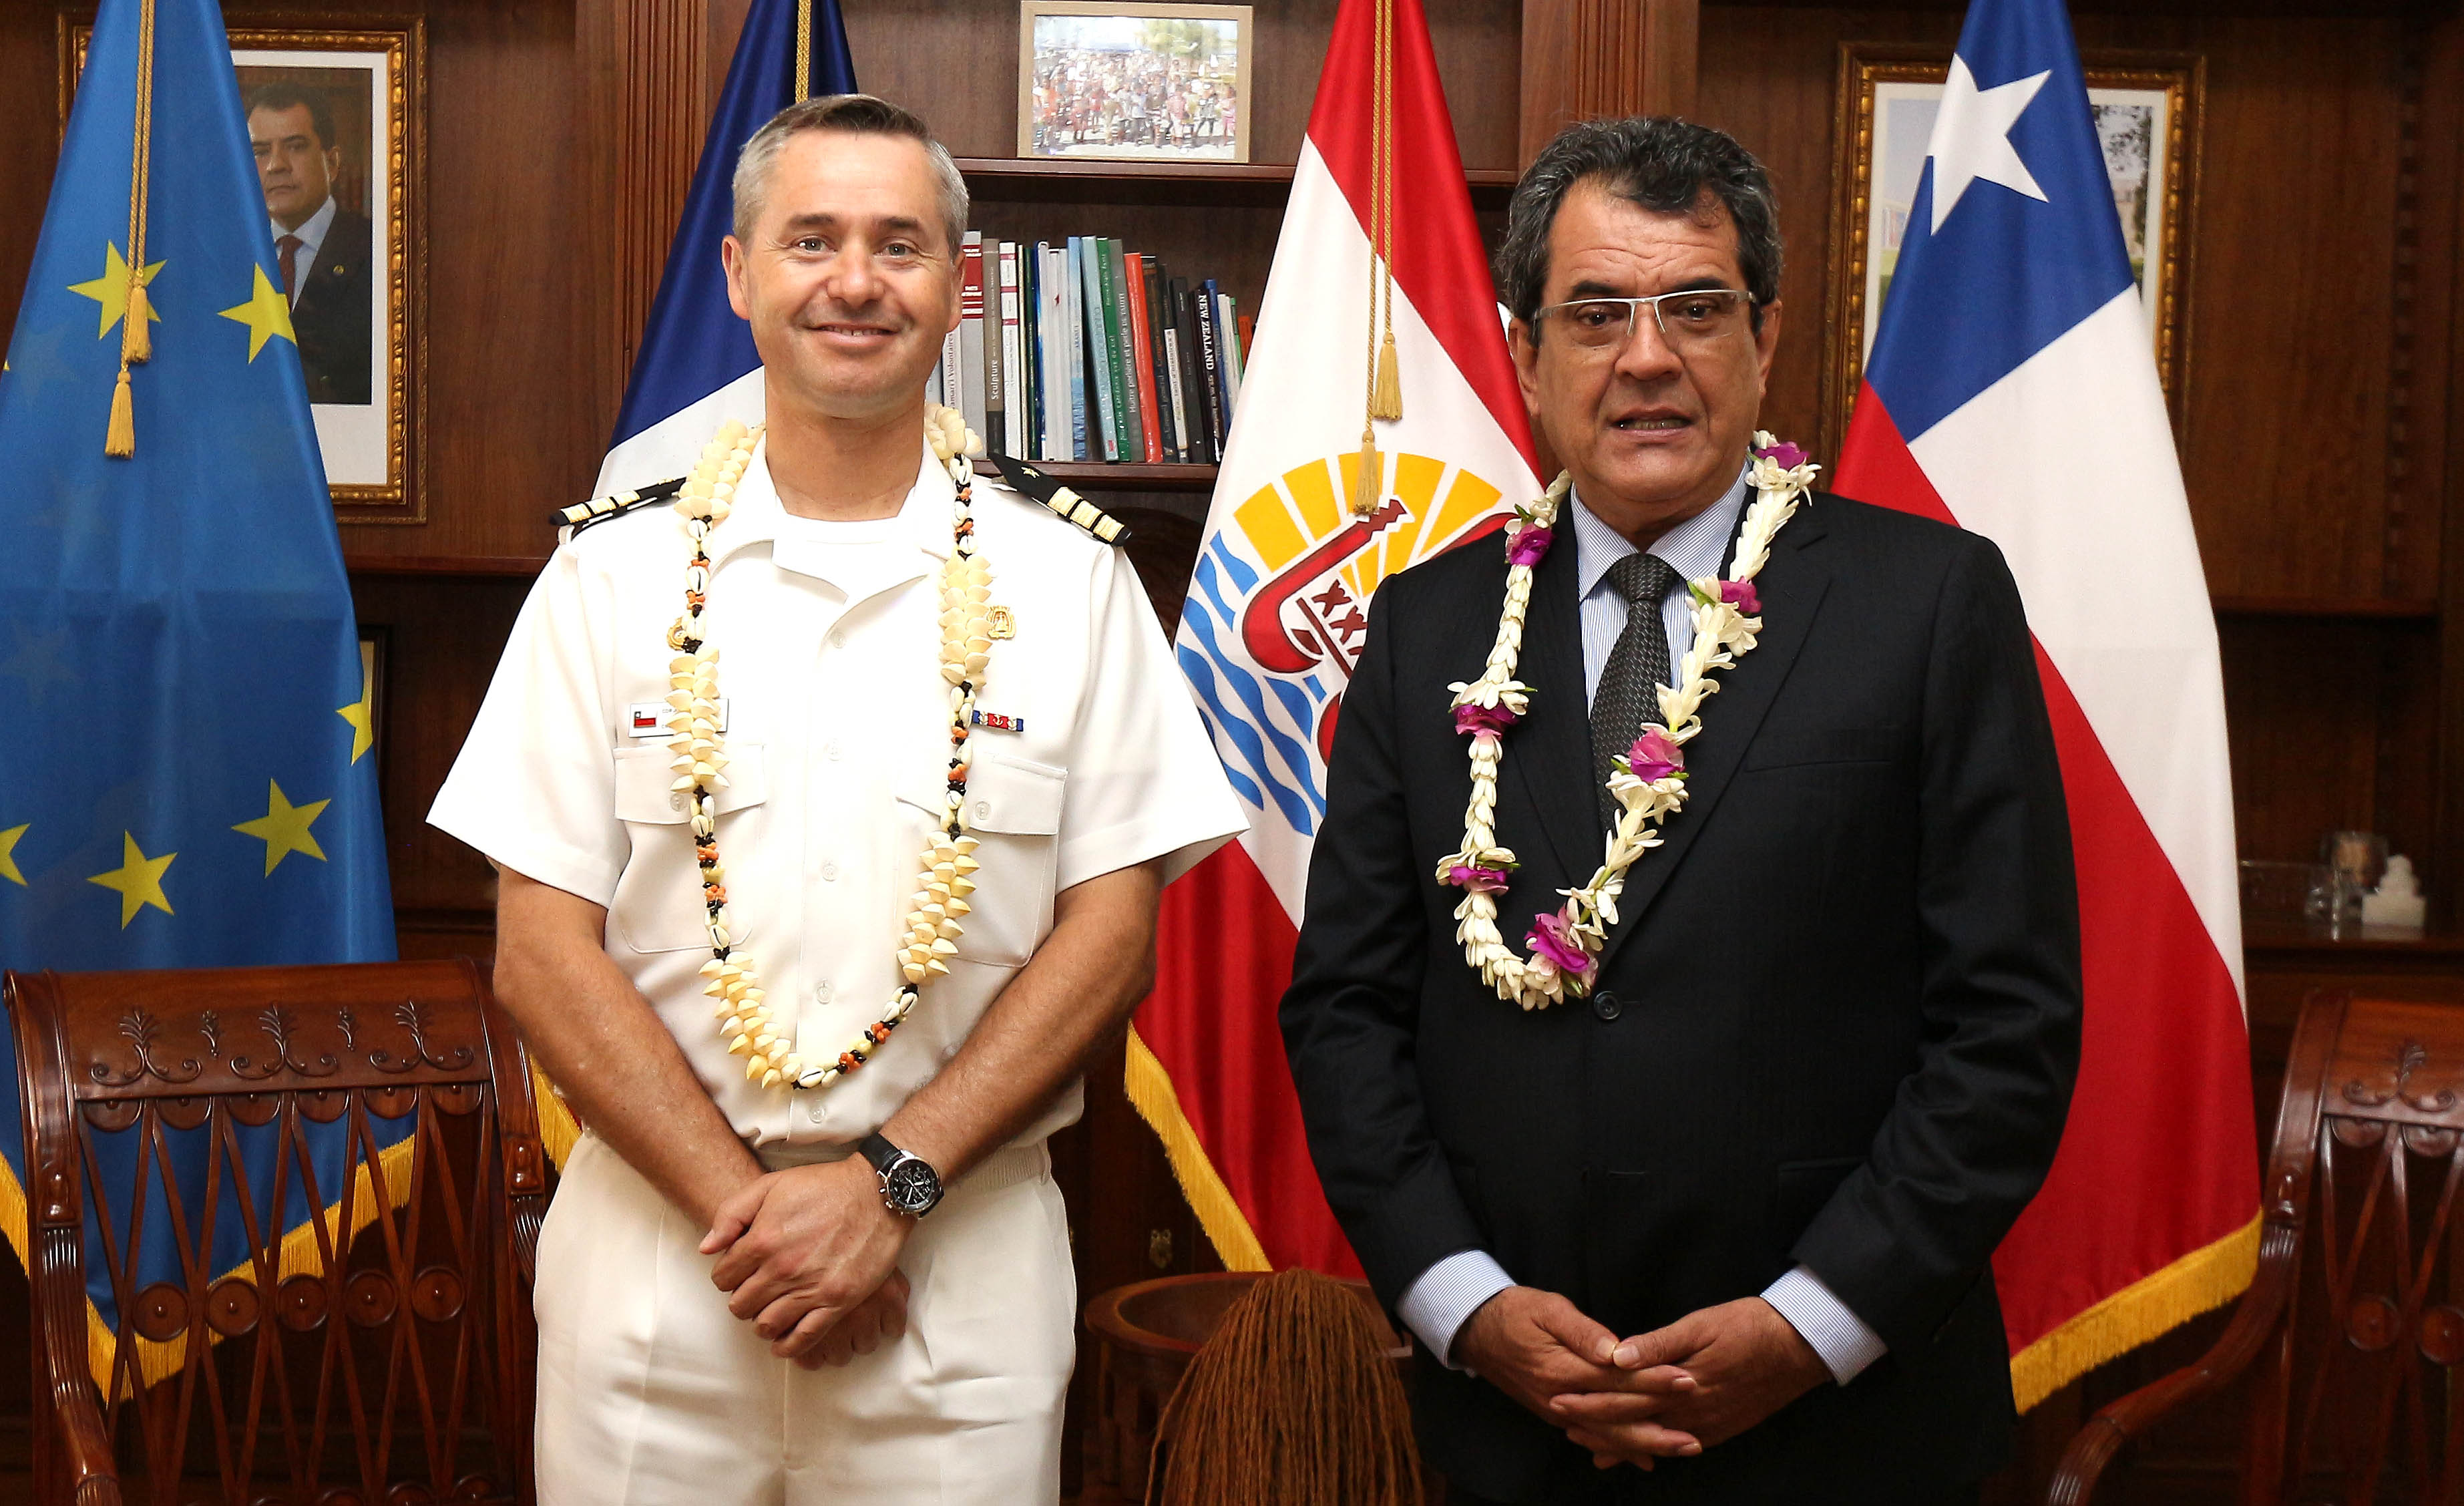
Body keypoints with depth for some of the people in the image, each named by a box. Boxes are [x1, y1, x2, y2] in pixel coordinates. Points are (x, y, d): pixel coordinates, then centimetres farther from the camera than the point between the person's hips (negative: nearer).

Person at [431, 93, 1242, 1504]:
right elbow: (542, 950, -1)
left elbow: (1113, 933, -2)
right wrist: (740, 1207, -11)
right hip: (651, 1258, 1)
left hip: (964, 1261, 0)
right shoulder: (617, 575, 2)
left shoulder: (1069, 581, 1)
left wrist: (888, 1181, -12)